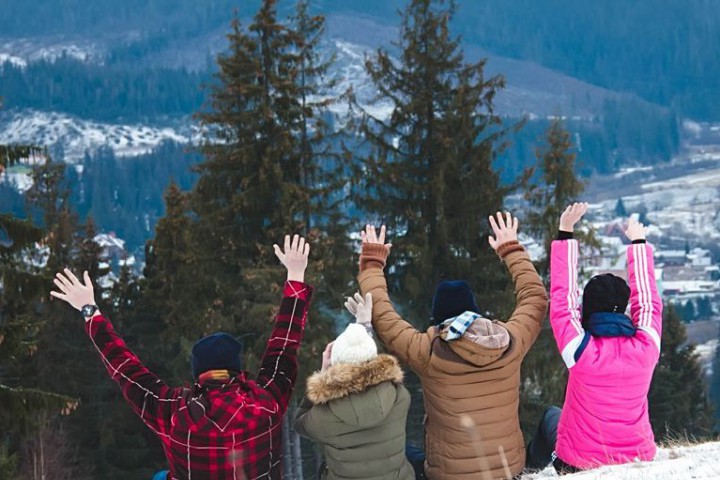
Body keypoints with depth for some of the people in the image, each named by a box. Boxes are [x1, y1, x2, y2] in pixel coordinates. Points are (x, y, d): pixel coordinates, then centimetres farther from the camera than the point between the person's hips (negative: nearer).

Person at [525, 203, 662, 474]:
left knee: (551, 415, 28)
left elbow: (562, 297, -9)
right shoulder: (646, 347, -13)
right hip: (638, 460, 3)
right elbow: (648, 300, 4)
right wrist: (638, 243, 18)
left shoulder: (581, 349, -21)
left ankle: (532, 468, 44)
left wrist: (565, 234, -3)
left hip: (579, 463, -3)